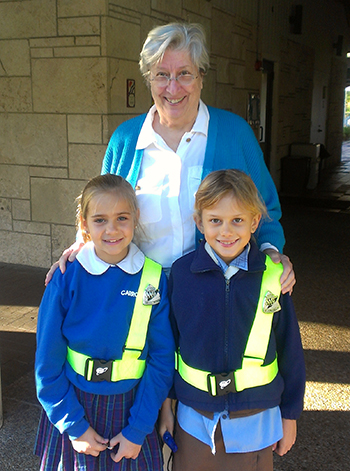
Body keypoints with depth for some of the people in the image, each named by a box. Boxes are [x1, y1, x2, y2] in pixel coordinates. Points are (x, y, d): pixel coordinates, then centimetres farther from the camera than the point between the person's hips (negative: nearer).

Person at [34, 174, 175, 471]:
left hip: (130, 410, 0)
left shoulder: (154, 279, -11)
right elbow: (48, 360, -7)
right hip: (74, 407, 0)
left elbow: (161, 360, -7)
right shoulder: (68, 277, -12)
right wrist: (73, 425, -7)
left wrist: (137, 430, -7)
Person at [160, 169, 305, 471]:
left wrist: (290, 414, 5)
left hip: (255, 419, 0)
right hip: (194, 417, 1)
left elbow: (290, 350, -3)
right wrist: (165, 403, 5)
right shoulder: (182, 272, -11)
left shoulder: (273, 276, -13)